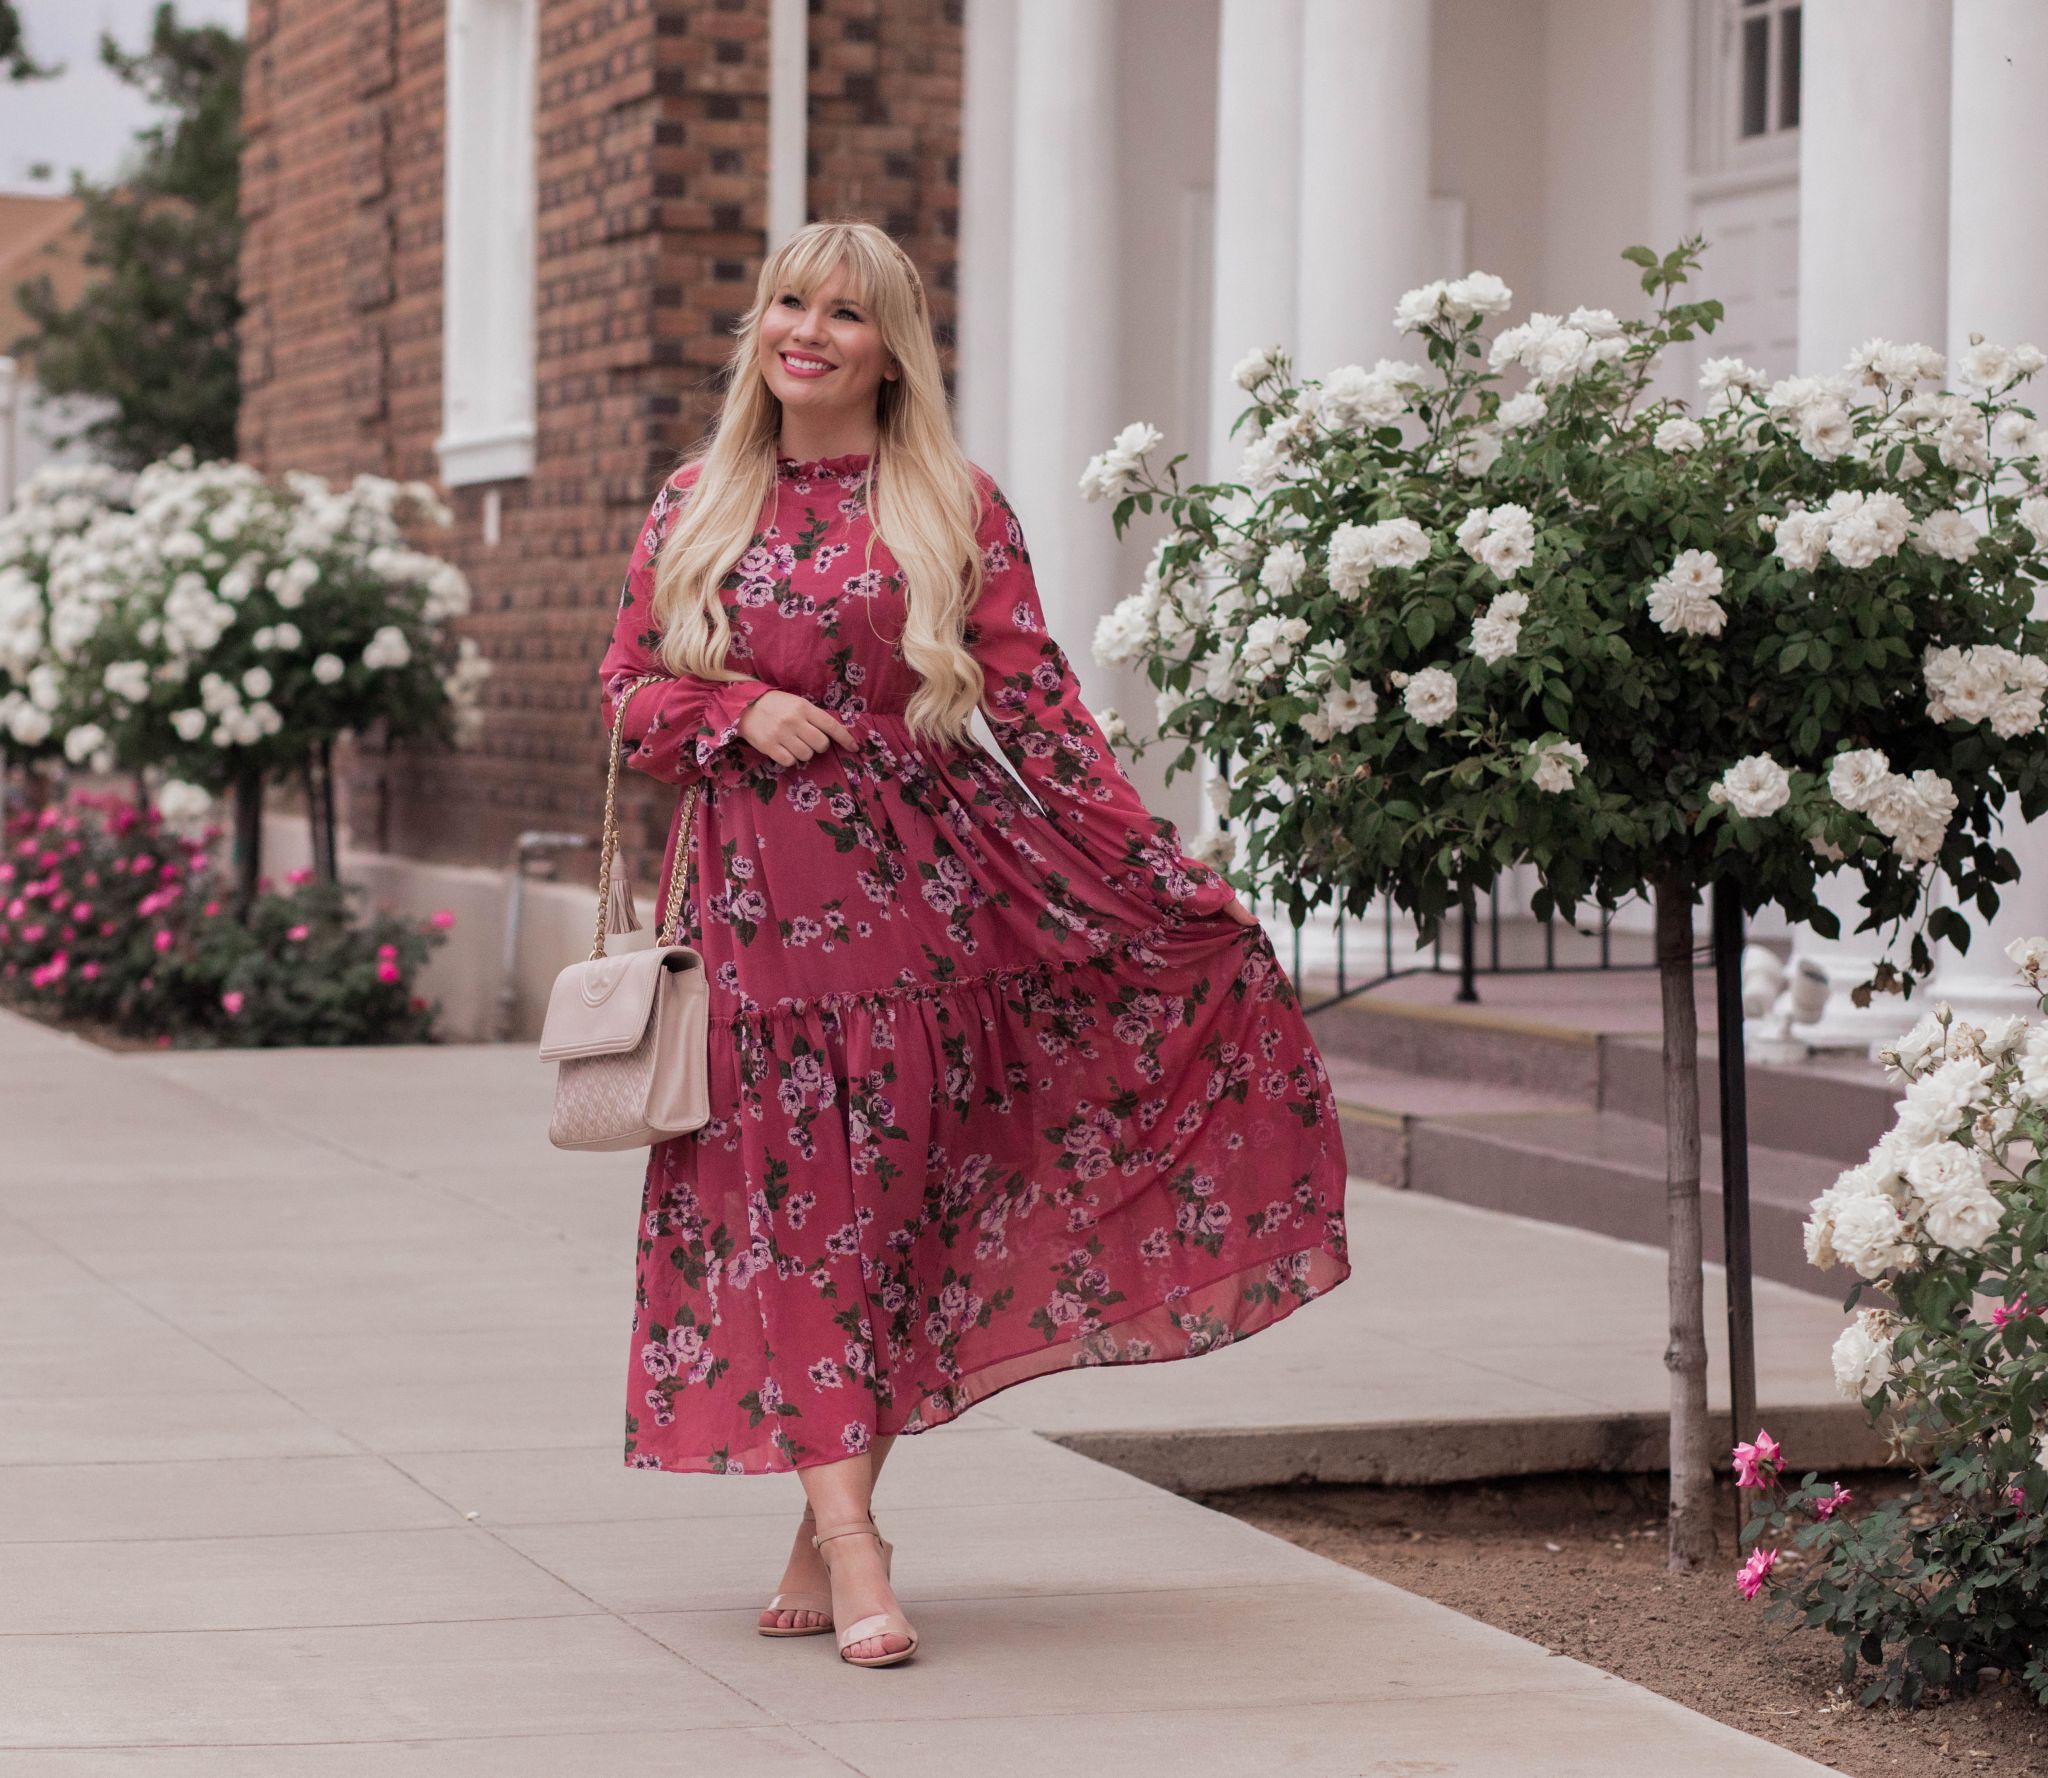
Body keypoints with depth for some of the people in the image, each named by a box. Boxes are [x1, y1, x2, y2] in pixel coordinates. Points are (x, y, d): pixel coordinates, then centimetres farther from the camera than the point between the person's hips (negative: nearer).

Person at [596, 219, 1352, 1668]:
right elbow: (627, 688, 10)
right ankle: (852, 1543, -6)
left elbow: (1035, 699, -3)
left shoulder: (955, 509, 2)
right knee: (797, 1193, -4)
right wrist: (739, 708, -10)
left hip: (918, 882, -1)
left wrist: (1158, 867, -11)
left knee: (892, 1193, 1)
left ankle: (825, 1526, 10)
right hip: (758, 891, 1)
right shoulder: (694, 507, 9)